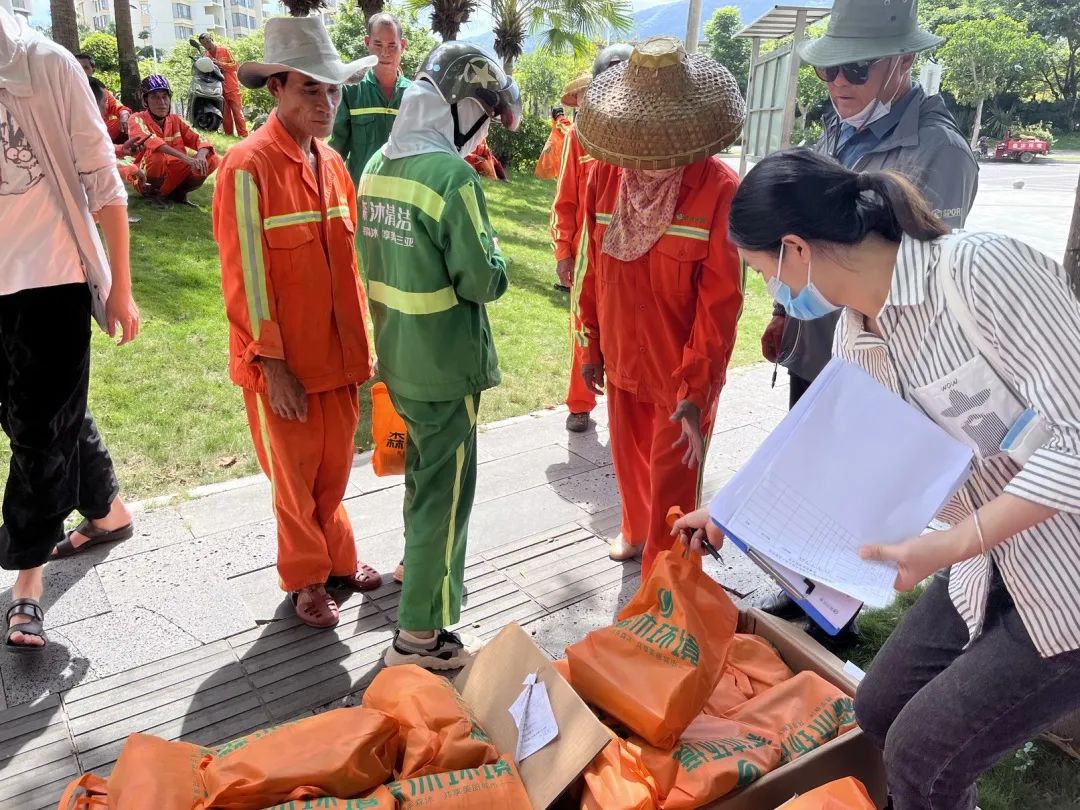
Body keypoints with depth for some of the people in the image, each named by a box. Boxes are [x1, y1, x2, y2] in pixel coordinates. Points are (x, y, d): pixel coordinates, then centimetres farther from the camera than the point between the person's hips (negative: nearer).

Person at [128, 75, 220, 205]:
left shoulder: (175, 120, 7)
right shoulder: (137, 119, -9)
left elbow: (200, 140, -3)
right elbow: (150, 141, -29)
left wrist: (201, 156, -28)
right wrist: (184, 157, -41)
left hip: (174, 177, 4)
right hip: (146, 178, -4)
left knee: (213, 159, -11)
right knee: (157, 155, -36)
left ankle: (178, 193, 0)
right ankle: (153, 191, -8)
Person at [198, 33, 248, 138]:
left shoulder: (223, 50, -1)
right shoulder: (206, 56, 9)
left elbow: (235, 66, -5)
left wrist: (220, 64, -14)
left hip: (232, 87, -4)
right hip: (219, 89, 4)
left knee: (238, 112, -7)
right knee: (225, 114, 5)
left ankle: (243, 136, -6)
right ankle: (229, 135, 10)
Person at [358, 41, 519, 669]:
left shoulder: (378, 165, 4)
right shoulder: (454, 175, -22)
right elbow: (485, 281, -19)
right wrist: (491, 251, -2)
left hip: (397, 356, 8)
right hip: (447, 365, -8)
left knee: (422, 470, 27)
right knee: (447, 492, 4)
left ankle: (421, 565, 48)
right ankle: (419, 636, 13)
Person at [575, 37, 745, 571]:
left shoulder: (720, 189, -21)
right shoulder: (606, 175, -5)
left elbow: (721, 300, -20)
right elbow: (596, 269, 5)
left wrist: (696, 389, -22)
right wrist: (591, 345, 10)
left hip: (683, 370, -5)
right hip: (623, 359, 5)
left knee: (671, 487, 5)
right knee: (629, 458, 25)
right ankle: (636, 529, 54)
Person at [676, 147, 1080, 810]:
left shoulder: (983, 270, -25)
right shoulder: (857, 339, 0)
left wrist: (956, 543, -29)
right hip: (994, 565, 8)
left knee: (922, 753, -1)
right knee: (879, 708, 15)